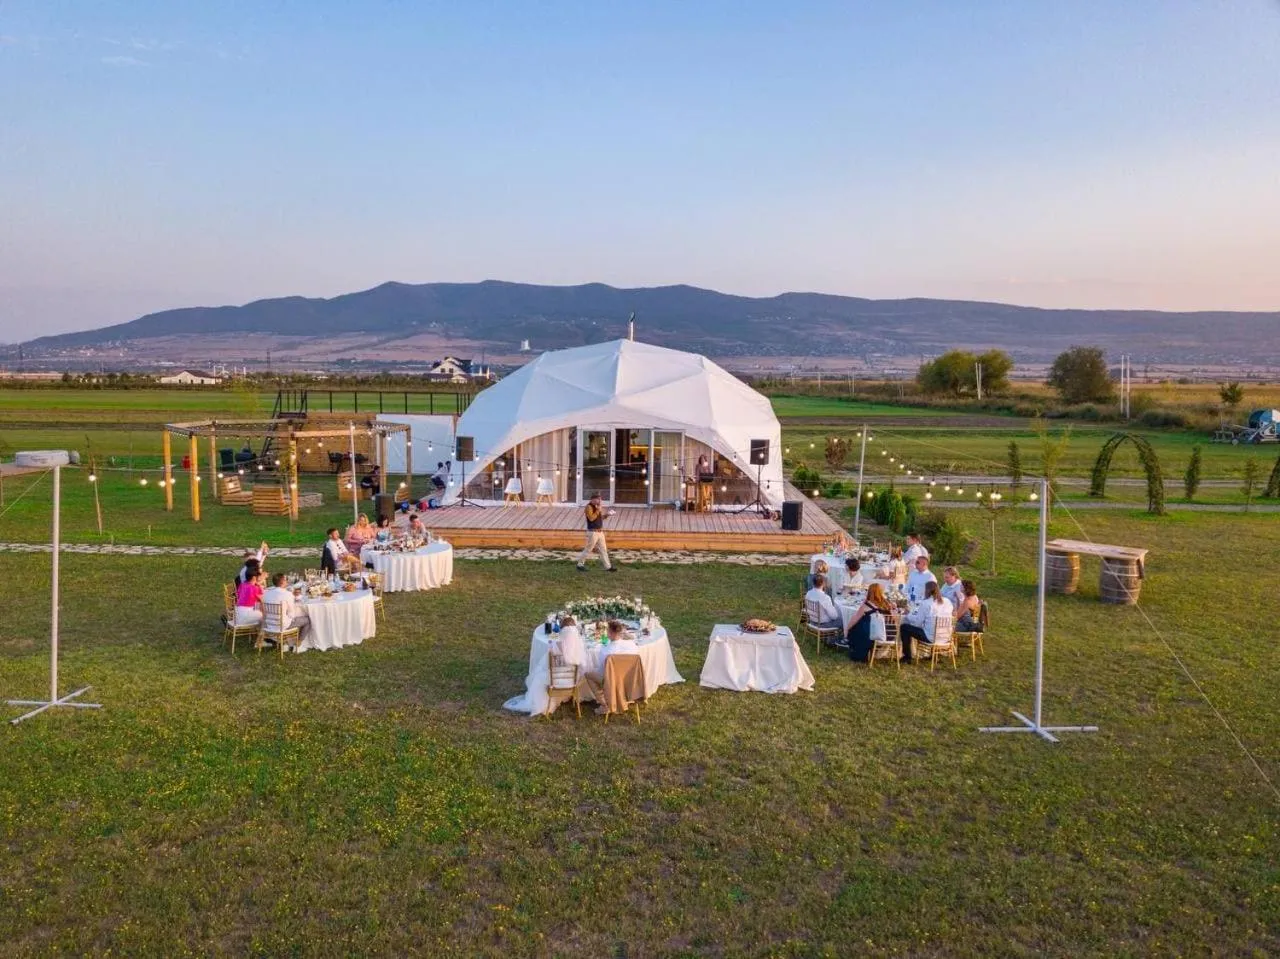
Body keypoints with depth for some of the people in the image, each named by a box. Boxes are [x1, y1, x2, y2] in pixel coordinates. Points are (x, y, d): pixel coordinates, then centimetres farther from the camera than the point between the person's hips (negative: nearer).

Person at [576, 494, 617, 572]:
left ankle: (608, 566, 14)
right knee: (588, 549, 0)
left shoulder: (597, 506, 12)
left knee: (603, 549, 10)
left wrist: (607, 514, 1)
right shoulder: (589, 507, -15)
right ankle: (580, 565, 13)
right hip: (593, 532, -9)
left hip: (600, 531, 9)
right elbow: (591, 518, -26)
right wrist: (598, 510, -23)